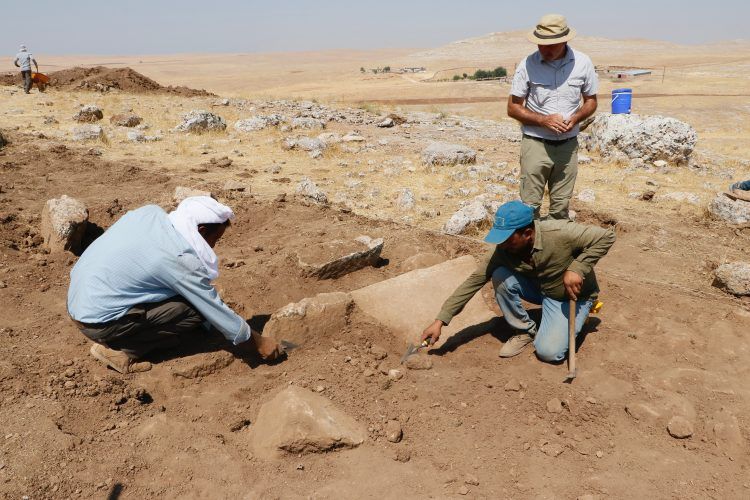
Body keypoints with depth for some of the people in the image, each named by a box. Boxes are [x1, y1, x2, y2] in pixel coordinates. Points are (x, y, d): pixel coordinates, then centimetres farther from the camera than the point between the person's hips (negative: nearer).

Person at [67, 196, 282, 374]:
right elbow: (216, 310, -14)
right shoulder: (182, 259, -22)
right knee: (196, 309, -12)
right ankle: (120, 349, -6)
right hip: (97, 322, -8)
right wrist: (260, 344, -1)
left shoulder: (151, 212, -2)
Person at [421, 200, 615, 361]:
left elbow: (606, 236, -23)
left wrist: (576, 268, -33)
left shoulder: (559, 234, -33)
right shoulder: (502, 250, -21)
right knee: (500, 275, -24)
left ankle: (563, 324, 11)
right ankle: (526, 331, -4)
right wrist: (440, 320, -26)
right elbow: (474, 281, -21)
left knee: (548, 352, -23)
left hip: (573, 295, -4)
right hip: (539, 289, 4)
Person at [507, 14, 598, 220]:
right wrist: (544, 120, -19)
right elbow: (513, 108, -5)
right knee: (530, 206, -1)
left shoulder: (583, 63, -2)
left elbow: (591, 101, 9)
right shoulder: (528, 65, -9)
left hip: (568, 144, 2)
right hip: (536, 143, -2)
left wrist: (576, 118, -13)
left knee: (561, 206, 11)